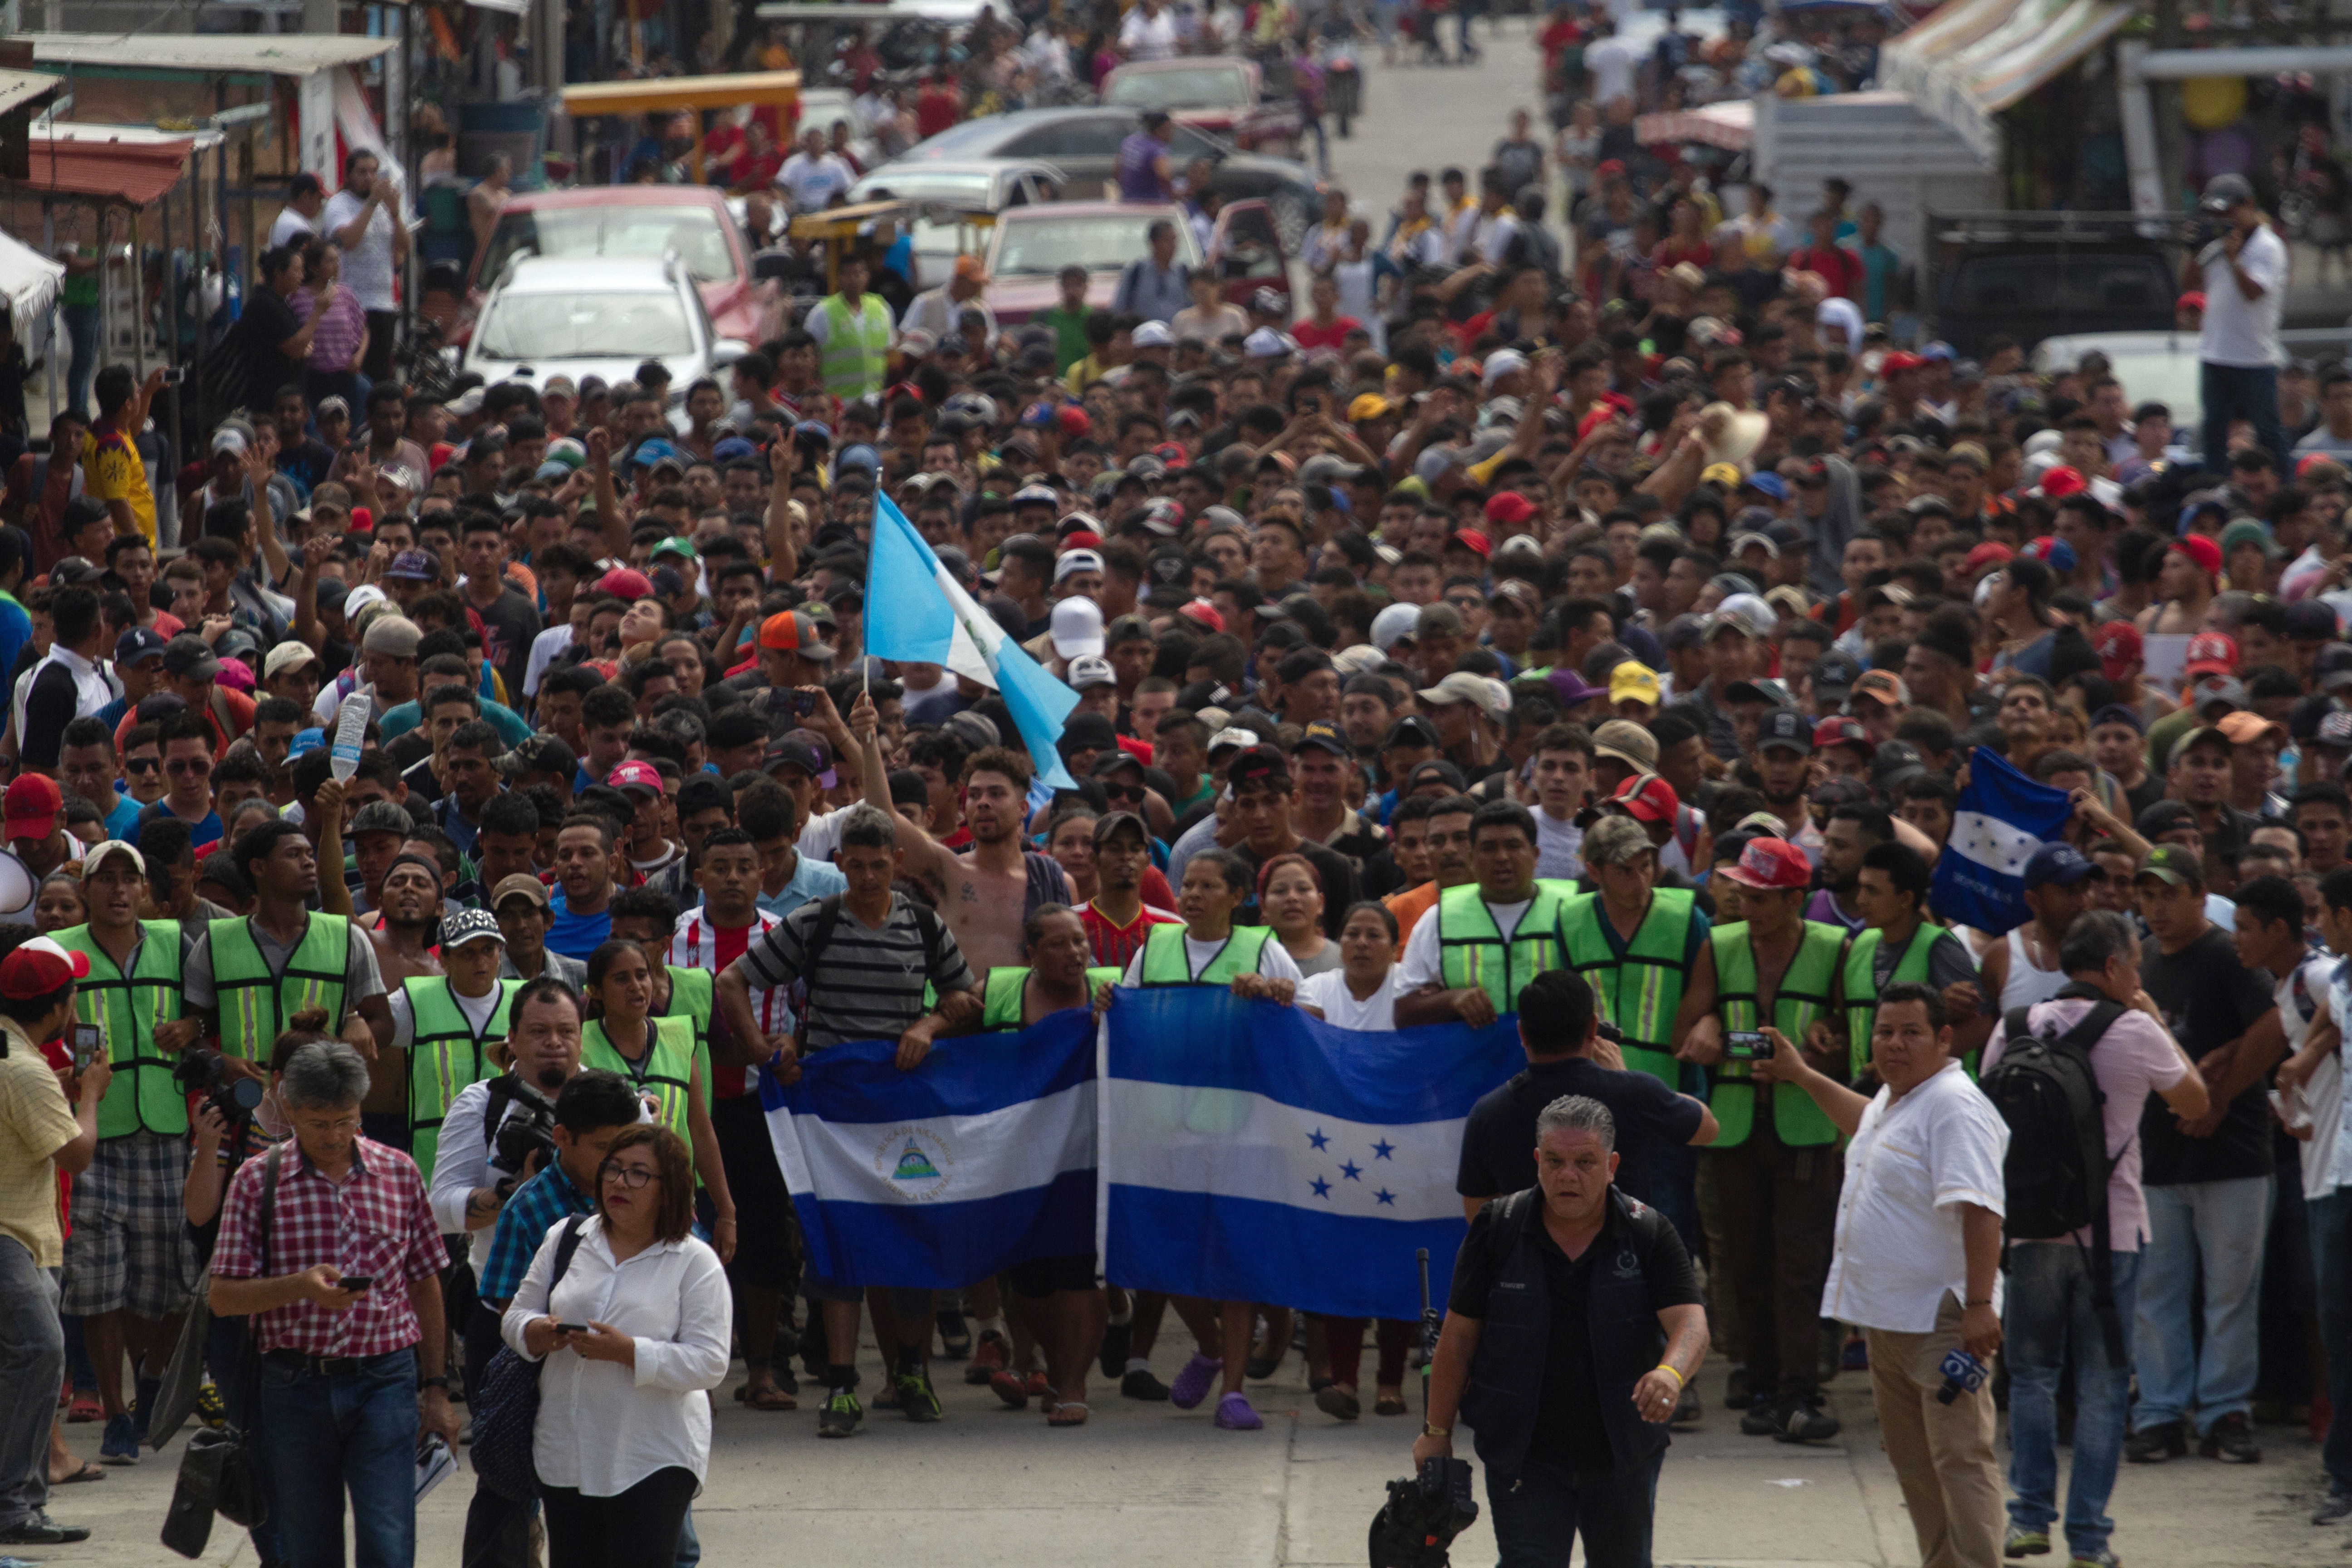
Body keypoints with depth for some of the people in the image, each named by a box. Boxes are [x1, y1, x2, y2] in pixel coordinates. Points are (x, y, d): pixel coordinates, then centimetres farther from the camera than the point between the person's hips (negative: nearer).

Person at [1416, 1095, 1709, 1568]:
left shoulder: (1649, 1235, -6)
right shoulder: (1497, 1231, -5)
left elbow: (1691, 1322, -18)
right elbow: (1459, 1335, 0)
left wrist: (1671, 1373, -41)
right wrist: (1437, 1432, 2)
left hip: (1623, 1457, 2)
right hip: (1524, 1456, -2)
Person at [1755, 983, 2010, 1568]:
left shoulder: (1955, 1107, -17)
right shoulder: (1892, 1101, 15)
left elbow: (1979, 1207, -26)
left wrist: (1979, 1304, -33)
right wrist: (1801, 1075, 49)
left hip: (1942, 1322, -10)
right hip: (1886, 1317, 10)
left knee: (1959, 1456, -14)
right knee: (1911, 1459, 15)